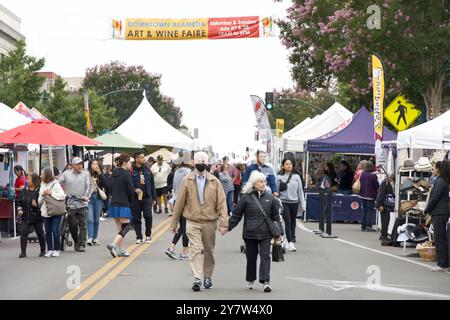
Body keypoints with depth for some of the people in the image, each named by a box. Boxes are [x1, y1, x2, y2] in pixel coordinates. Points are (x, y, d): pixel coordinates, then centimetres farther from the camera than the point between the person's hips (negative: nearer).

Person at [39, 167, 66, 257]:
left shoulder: (55, 185, -3)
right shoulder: (42, 186, 12)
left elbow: (62, 196, -12)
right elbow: (39, 201, 13)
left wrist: (51, 193, -14)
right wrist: (42, 195, -5)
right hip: (45, 212, 5)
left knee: (55, 231, -7)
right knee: (48, 232, 4)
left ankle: (56, 250, 2)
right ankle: (49, 250, 10)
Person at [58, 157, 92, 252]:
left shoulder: (86, 173, 9)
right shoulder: (66, 174, 9)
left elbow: (89, 186, 2)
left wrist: (86, 196, -13)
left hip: (82, 204, -1)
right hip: (70, 204, 1)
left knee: (83, 225, -4)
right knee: (72, 225, 4)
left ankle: (82, 244, -2)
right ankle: (76, 242, 22)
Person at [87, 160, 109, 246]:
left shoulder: (100, 175, 7)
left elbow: (106, 185, -5)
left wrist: (100, 174, -10)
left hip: (98, 198, 3)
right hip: (89, 198, -3)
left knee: (96, 220, 9)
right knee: (90, 219, -11)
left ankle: (95, 238, 16)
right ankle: (90, 238, -15)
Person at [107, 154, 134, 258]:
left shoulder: (114, 174, 12)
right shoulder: (126, 174, -11)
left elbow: (111, 188, 15)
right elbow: (130, 190, -11)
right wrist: (130, 201, 6)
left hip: (114, 203, 8)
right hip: (123, 204, -8)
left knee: (119, 227, 13)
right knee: (126, 226, -6)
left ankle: (120, 250, 13)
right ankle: (114, 245, -22)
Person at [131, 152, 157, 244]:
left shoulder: (147, 170, 10)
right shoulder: (131, 170, -5)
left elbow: (152, 184, 15)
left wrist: (154, 197, 13)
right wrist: (135, 189, -23)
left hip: (147, 198, 3)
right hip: (135, 198, -2)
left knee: (148, 216, -7)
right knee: (137, 218, 4)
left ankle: (148, 235, 12)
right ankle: (139, 237, 14)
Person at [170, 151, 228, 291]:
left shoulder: (214, 181, 1)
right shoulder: (187, 180, 0)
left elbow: (222, 202, -2)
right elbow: (179, 202, 4)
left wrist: (224, 223, -10)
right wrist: (174, 222, 6)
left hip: (210, 222, 1)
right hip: (192, 221, -1)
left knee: (209, 251, 11)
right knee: (195, 250, -12)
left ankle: (207, 277, 27)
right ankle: (197, 279, -15)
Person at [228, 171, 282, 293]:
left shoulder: (269, 197, 5)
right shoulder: (246, 197, -3)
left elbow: (276, 216, 11)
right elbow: (236, 215, 3)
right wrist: (228, 227, -3)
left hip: (265, 233, 1)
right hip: (250, 233, -1)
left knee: (265, 256, -7)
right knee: (251, 258, 9)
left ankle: (265, 282, -10)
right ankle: (250, 280, 26)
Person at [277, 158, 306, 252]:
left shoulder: (296, 177, 5)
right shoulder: (279, 177, 1)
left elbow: (300, 191, 8)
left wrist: (303, 204, 5)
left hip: (294, 202, 3)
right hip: (284, 202, -3)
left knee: (293, 222, 9)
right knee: (288, 222, -11)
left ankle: (288, 241, 25)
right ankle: (290, 243, -11)